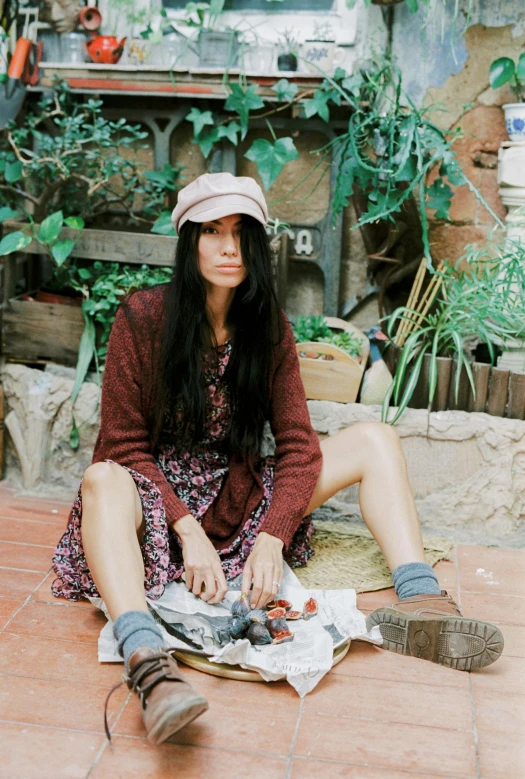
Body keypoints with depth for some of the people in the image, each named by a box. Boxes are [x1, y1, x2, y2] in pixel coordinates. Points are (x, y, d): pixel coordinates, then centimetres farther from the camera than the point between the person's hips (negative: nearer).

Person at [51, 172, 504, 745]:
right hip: (155, 492, -4)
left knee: (375, 441, -9)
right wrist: (187, 529, -26)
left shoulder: (269, 328, -1)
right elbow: (124, 446, -13)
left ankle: (421, 602, -28)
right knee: (102, 482, -39)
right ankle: (147, 662, -60)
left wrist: (272, 538, -21)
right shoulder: (143, 317, -11)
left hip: (237, 498, 4)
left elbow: (297, 444, -5)